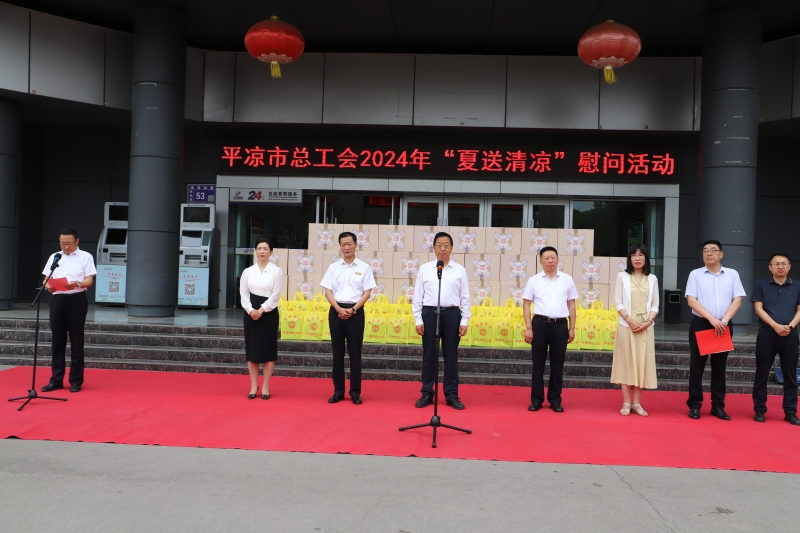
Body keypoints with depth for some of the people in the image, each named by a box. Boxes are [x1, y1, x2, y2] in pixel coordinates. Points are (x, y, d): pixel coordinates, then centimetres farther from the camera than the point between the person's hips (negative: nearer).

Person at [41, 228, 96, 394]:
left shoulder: (85, 257, 5)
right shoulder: (54, 257, 16)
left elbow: (89, 280, -3)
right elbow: (46, 278, 13)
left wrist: (77, 284, -24)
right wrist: (48, 286, -10)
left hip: (76, 300, -3)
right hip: (57, 300, 4)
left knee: (76, 341, 0)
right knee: (57, 340, 6)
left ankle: (76, 381, 6)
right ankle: (56, 379, 13)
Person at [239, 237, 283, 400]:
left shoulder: (276, 271, -1)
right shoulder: (248, 271, 7)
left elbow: (275, 295, -6)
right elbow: (243, 293, 3)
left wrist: (262, 310, -14)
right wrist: (251, 310, -12)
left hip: (269, 313, -2)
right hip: (251, 313, 2)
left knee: (268, 349, 2)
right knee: (251, 349, 5)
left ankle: (265, 386, 11)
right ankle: (254, 385, 15)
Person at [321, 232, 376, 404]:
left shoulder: (364, 267, 2)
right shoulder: (333, 267, 7)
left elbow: (367, 293, -2)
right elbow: (328, 291, 3)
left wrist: (352, 309, -12)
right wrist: (339, 309, -11)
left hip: (356, 311, -2)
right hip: (336, 311, 2)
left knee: (355, 353, 2)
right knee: (337, 352, 6)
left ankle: (355, 392, 8)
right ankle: (338, 391, 13)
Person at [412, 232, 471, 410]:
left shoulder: (459, 270, 5)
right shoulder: (425, 269, 4)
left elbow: (465, 298, 5)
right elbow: (418, 296, 5)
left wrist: (464, 321, 0)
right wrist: (418, 320, 0)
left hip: (452, 314, 0)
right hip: (430, 314, 0)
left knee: (451, 356, 6)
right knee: (429, 355, 6)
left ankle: (452, 395, 15)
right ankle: (427, 394, 16)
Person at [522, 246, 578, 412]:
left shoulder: (567, 279, 6)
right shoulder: (534, 280, 3)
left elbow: (571, 305, 10)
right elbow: (526, 305, 4)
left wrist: (572, 328, 6)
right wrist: (528, 328, -3)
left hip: (560, 324, 1)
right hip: (540, 323, -1)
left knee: (557, 364, 7)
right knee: (538, 363, 4)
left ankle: (555, 399, 18)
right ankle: (536, 399, 13)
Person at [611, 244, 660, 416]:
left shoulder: (652, 279, 9)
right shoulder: (622, 276, 3)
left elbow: (655, 305, 7)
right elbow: (618, 302, -1)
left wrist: (648, 321, -9)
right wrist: (629, 320, -13)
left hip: (646, 327, 2)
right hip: (626, 326, -2)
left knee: (642, 363, 2)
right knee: (626, 362, -1)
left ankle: (637, 403, 9)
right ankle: (626, 403, 3)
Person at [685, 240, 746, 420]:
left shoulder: (732, 274, 6)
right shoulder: (695, 274, 0)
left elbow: (737, 300, 0)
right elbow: (691, 300, -7)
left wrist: (724, 320, -13)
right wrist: (711, 319, -17)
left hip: (724, 326, 2)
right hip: (700, 324, -2)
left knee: (719, 367, 8)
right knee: (697, 366, 1)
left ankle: (718, 406, 16)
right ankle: (694, 405, 8)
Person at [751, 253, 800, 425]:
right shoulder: (761, 284, 3)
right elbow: (759, 309, -3)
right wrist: (775, 325, -15)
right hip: (767, 333, -2)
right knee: (762, 373, 2)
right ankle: (759, 410, 9)